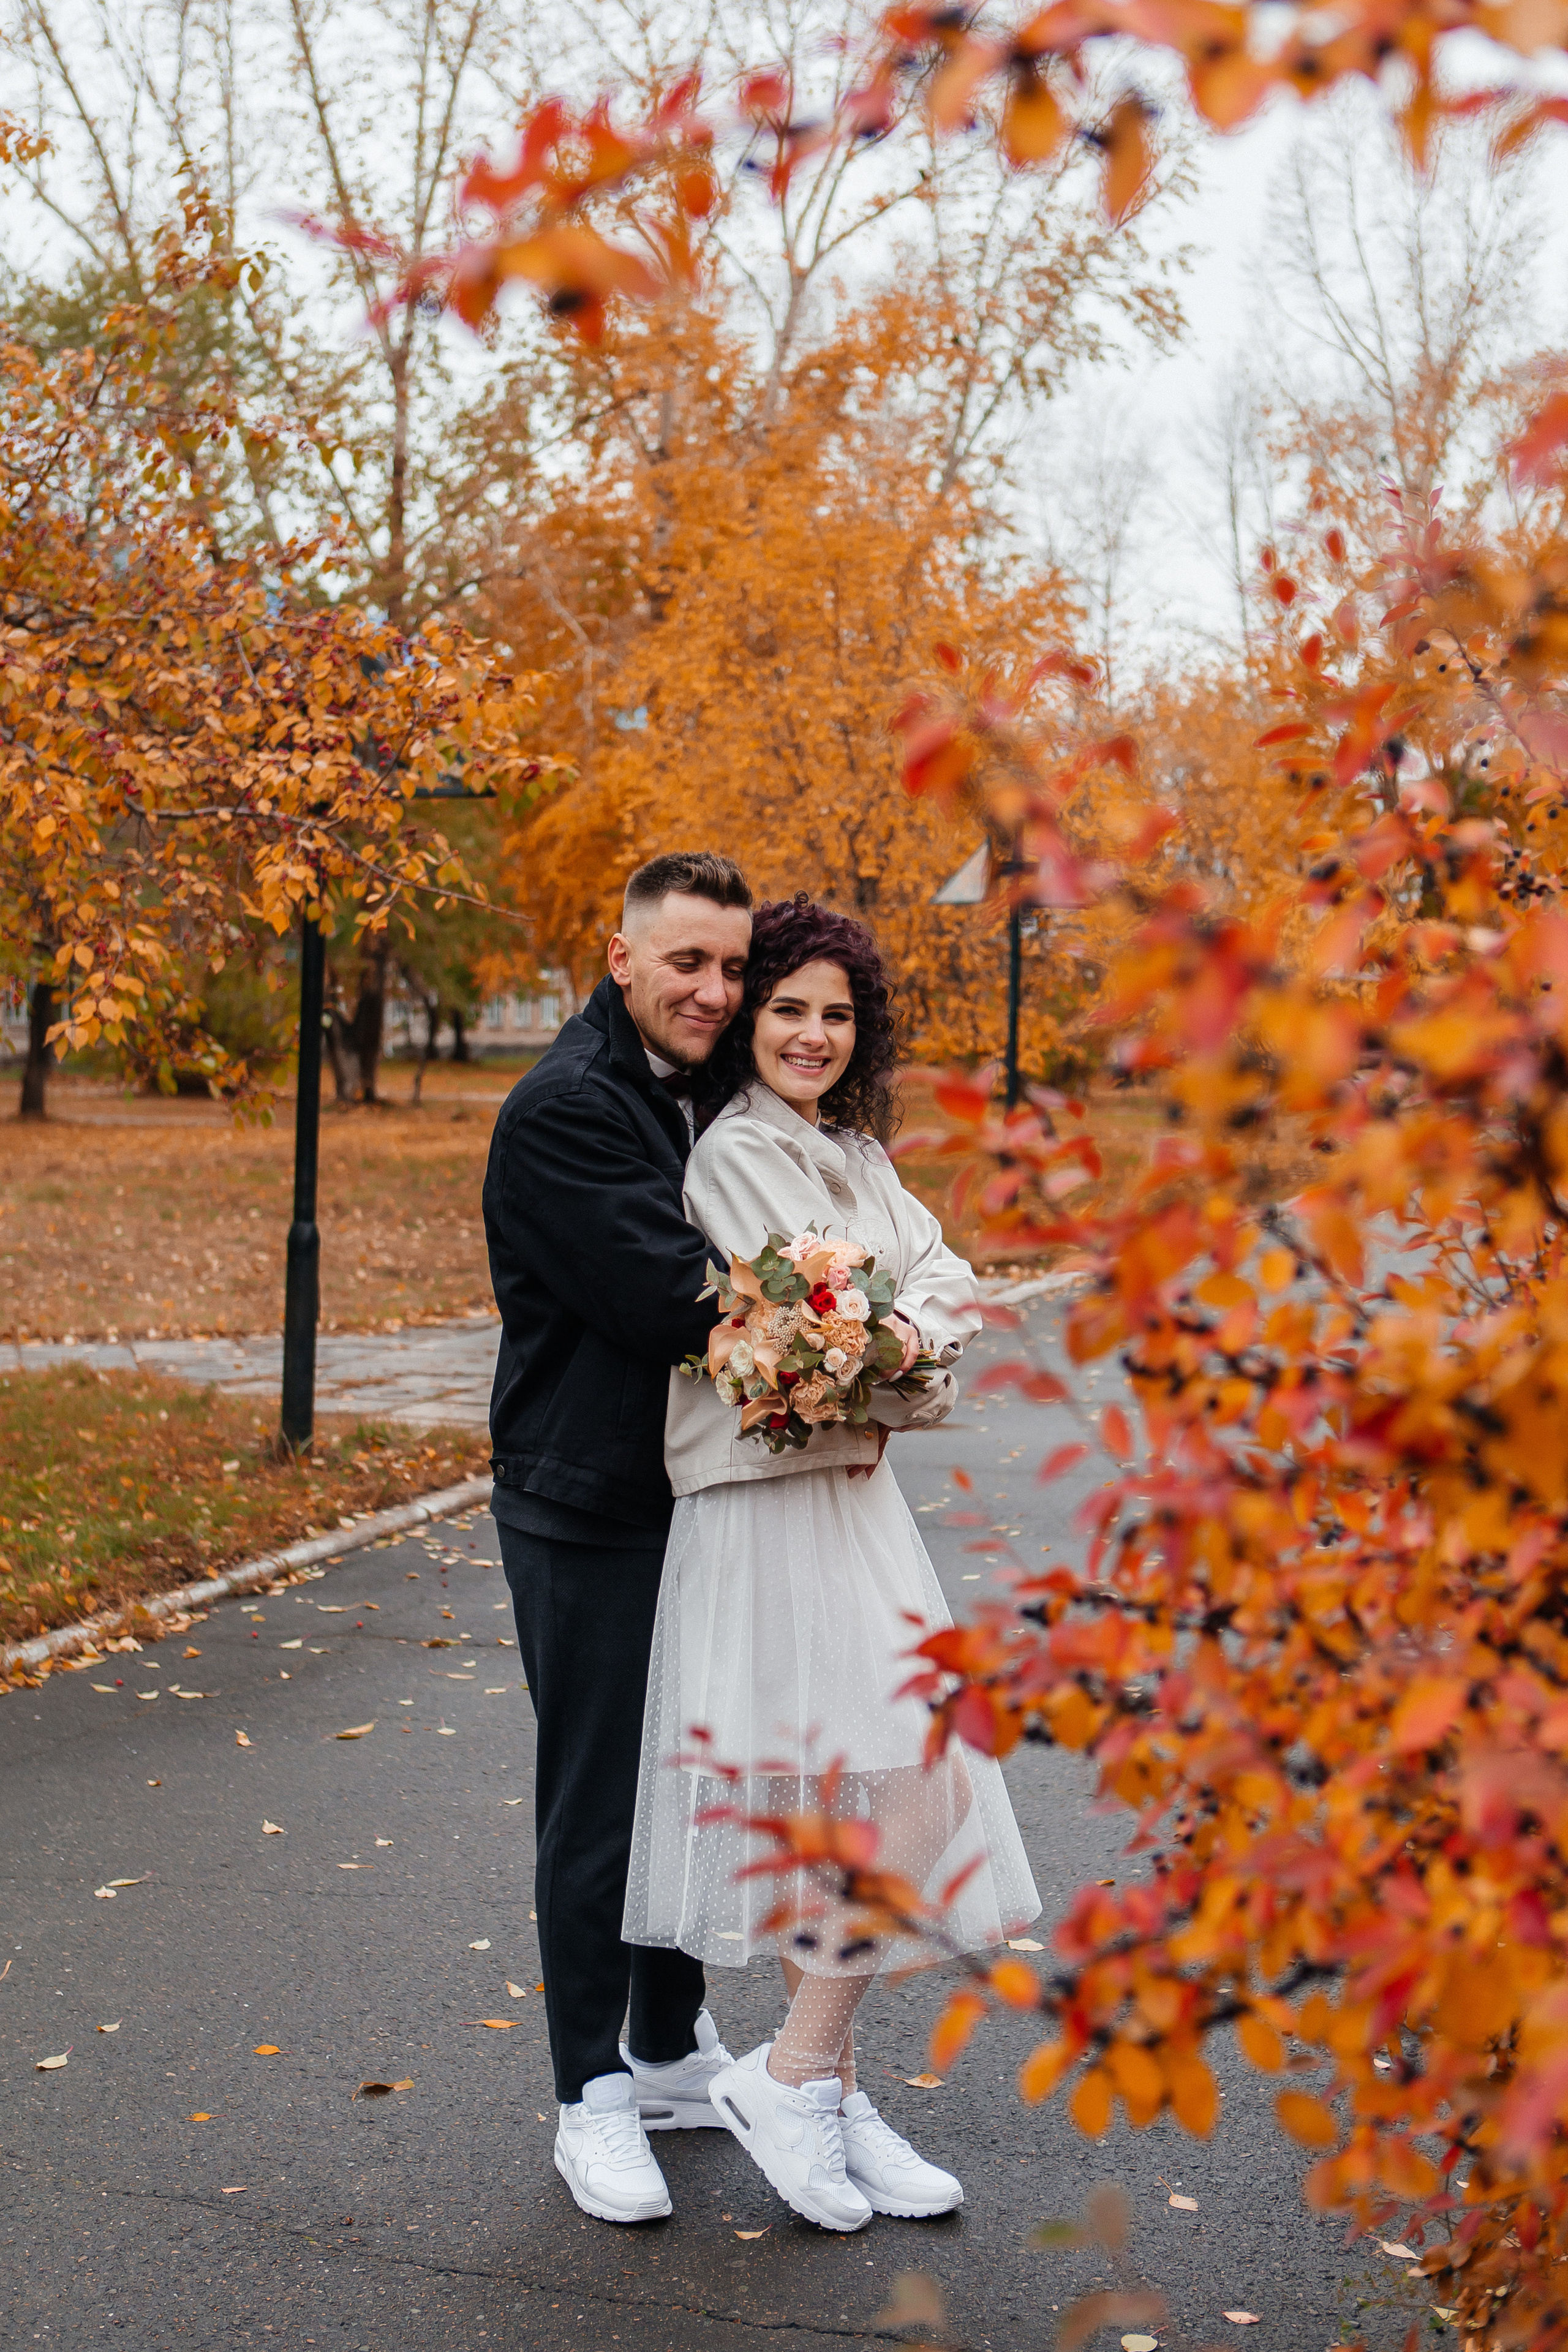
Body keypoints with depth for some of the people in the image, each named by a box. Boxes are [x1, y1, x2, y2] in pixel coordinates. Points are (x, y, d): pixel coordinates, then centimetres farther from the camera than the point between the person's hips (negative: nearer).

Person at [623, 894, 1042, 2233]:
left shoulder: (851, 1151, 15)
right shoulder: (741, 1153, -12)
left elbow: (943, 1278, 5)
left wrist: (900, 1334, -13)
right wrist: (905, 1346, -3)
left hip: (848, 1493, 9)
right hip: (777, 1509, -9)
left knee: (829, 1816, 11)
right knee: (917, 1792, -10)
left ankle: (827, 2096, 21)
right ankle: (792, 2078, 2)